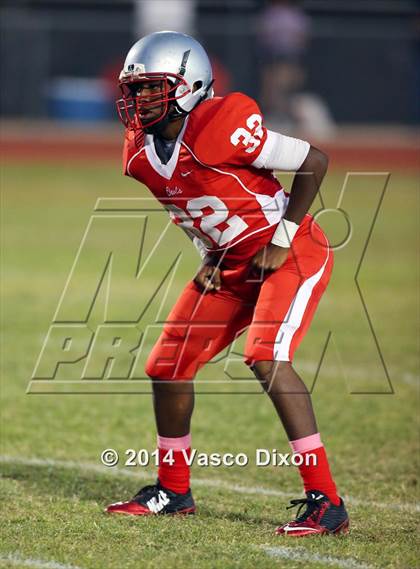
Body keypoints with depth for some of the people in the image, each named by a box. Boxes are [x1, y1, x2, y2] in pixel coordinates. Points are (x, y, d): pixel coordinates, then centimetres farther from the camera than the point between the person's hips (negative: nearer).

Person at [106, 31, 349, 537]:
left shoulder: (221, 129, -25)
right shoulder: (141, 154, -2)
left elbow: (314, 162, -17)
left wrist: (281, 240, -15)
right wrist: (209, 259, 4)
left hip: (291, 253, -8)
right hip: (229, 264, 8)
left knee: (266, 357, -26)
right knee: (168, 364, 6)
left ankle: (325, 502, -22)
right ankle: (173, 489, 27)